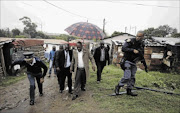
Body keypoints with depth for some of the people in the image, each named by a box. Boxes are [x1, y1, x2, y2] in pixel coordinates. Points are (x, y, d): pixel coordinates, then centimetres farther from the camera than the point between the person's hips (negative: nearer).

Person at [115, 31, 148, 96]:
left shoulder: (141, 45, 9)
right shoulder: (131, 41, -11)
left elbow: (141, 56, 17)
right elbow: (123, 48, -22)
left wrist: (145, 65, 17)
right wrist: (133, 50, -30)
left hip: (133, 63, 7)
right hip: (127, 61, -7)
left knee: (132, 77, 8)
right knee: (127, 77, -12)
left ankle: (129, 91, 19)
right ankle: (118, 87, 7)